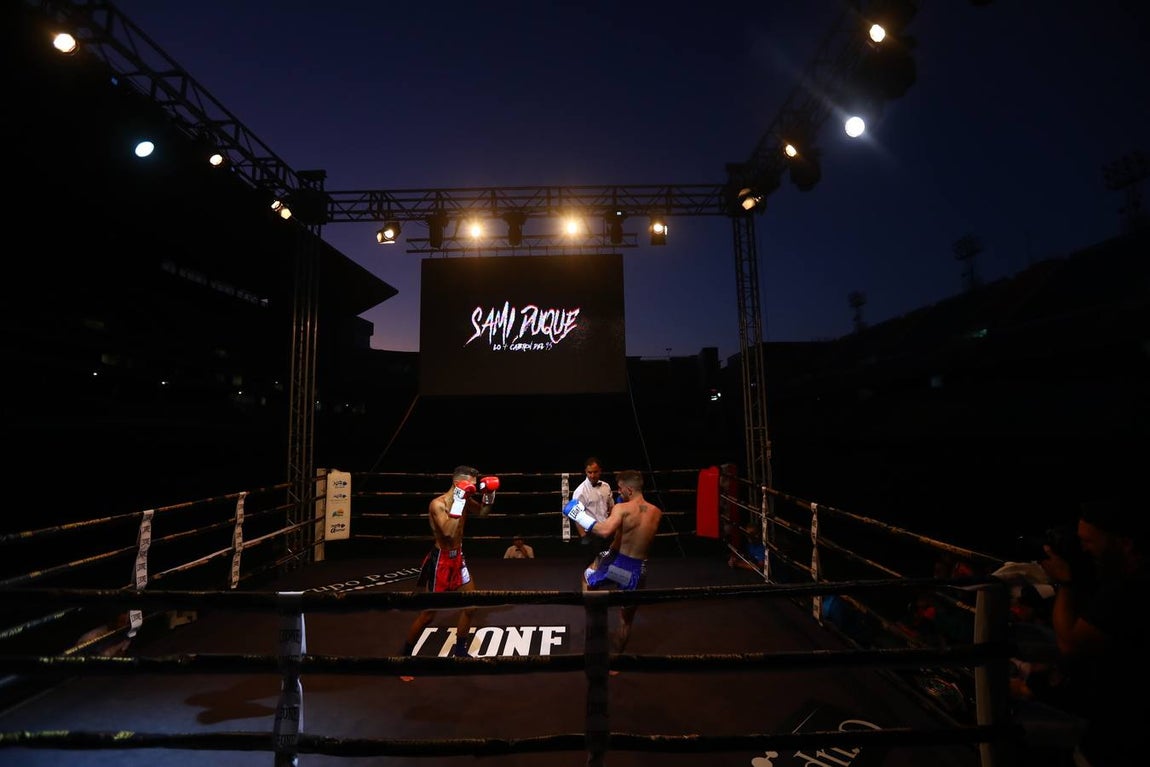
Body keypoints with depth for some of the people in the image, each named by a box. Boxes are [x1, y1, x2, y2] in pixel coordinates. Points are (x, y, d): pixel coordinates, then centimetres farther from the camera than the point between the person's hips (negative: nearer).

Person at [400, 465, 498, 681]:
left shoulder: (464, 500, -2)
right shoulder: (438, 504, -23)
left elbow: (483, 512, 13)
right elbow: (449, 532, -35)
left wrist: (489, 495, -6)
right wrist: (458, 501, -35)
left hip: (457, 558, 8)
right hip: (440, 561, -7)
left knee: (470, 605, 13)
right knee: (428, 613, 2)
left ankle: (460, 652, 31)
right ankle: (405, 657, 22)